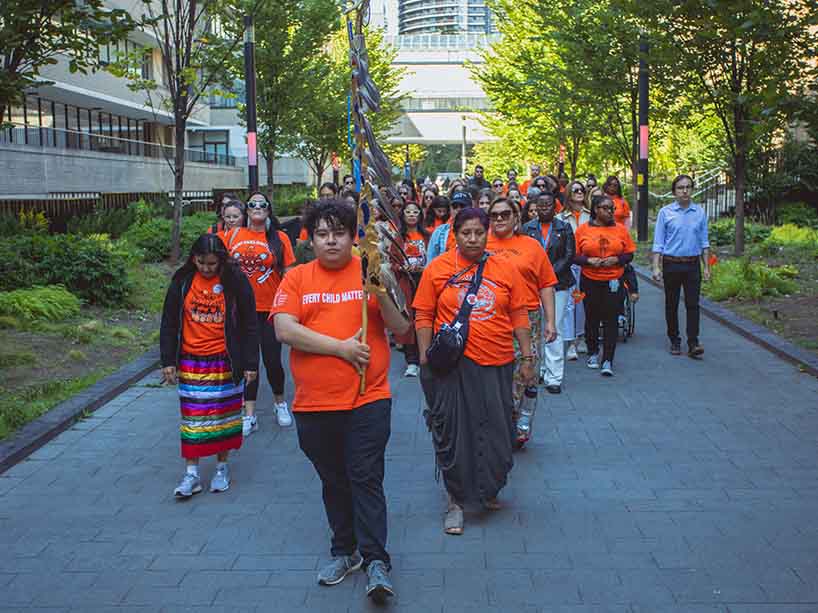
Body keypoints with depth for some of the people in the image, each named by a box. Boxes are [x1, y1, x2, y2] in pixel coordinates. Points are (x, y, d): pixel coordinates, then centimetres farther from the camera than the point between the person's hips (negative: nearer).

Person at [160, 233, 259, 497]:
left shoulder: (235, 281, -7)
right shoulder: (182, 281, -1)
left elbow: (249, 325, -3)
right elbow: (169, 323, 5)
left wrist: (251, 363, -5)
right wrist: (168, 361, 2)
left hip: (225, 362, -1)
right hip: (191, 362, 1)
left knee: (224, 415, 8)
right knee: (192, 417, 3)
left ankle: (222, 468, 23)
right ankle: (191, 473, 10)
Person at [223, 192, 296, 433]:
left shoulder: (279, 238, -1)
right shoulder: (233, 236, 3)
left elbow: (288, 273, -1)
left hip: (270, 308, -2)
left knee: (272, 360, 1)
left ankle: (280, 403, 27)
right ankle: (249, 415, 14)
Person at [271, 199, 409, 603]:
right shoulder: (297, 278, 3)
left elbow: (402, 327, -2)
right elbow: (284, 329, -10)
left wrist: (382, 293, -20)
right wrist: (341, 347, -15)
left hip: (368, 399, -2)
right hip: (314, 403, 2)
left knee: (366, 479, -2)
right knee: (333, 481, 15)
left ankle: (375, 561, 5)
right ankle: (345, 551, 30)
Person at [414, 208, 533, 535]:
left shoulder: (506, 269, 4)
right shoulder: (437, 268, -1)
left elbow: (518, 315, 8)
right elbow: (423, 316, 0)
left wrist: (527, 356, 6)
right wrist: (425, 360, -5)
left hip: (497, 365, 2)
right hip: (453, 364, -2)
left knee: (496, 430, 10)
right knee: (454, 431, 4)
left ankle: (488, 490, 33)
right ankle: (456, 500, 18)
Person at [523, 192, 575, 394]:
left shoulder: (564, 228, 7)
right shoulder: (527, 228, 9)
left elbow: (569, 256, 1)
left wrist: (552, 273, -11)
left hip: (558, 284, -2)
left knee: (554, 330, -6)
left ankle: (554, 378, -4)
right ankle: (538, 369, 20)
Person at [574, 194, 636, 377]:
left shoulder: (621, 229, 4)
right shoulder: (582, 230, 0)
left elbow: (629, 254, 6)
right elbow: (574, 256, 0)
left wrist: (616, 260, -12)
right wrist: (589, 261, -16)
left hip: (614, 282, 0)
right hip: (590, 282, 0)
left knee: (611, 320, -3)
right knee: (592, 319, 10)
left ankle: (607, 361, 0)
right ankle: (593, 353, 29)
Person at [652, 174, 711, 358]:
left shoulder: (700, 212, 6)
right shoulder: (665, 212, 0)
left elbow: (704, 241, 11)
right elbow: (658, 242, -1)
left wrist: (706, 266, 6)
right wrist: (656, 267, -8)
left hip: (692, 265, 1)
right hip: (671, 264, -1)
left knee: (692, 304, -5)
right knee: (672, 304, 6)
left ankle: (693, 344, -6)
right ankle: (674, 341, 18)